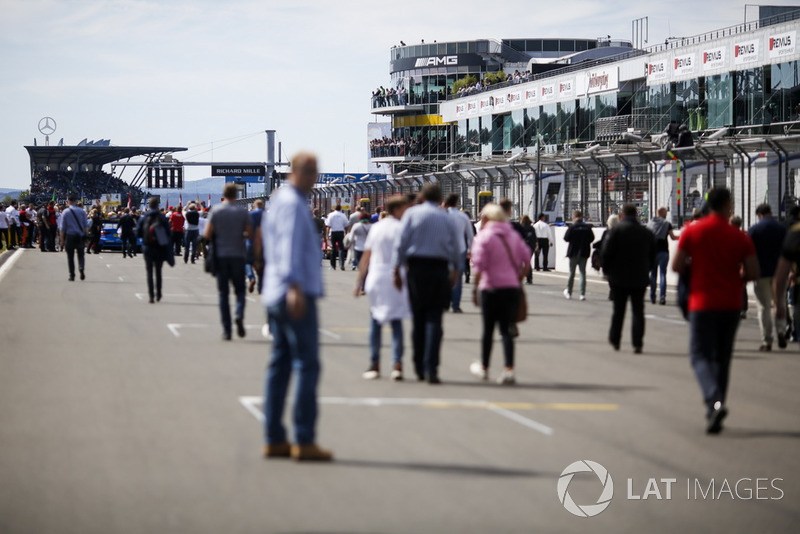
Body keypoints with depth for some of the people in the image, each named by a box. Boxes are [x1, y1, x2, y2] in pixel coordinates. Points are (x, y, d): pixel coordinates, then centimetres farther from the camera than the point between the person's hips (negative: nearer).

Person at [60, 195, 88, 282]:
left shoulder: (65, 212, -3)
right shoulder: (82, 211, 2)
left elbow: (63, 227, -3)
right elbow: (86, 225, 2)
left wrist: (62, 238, 3)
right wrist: (85, 234, 12)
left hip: (69, 236, -1)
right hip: (80, 236, 1)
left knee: (70, 256, 4)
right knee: (80, 254, 8)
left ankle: (72, 275, 2)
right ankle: (81, 268, -19)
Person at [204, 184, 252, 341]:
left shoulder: (215, 210, -3)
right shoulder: (242, 211, -2)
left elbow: (207, 235, -7)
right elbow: (250, 234, -3)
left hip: (220, 255, 0)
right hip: (238, 255, 0)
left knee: (223, 293, 5)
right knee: (239, 289, 10)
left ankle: (226, 330, 0)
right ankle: (239, 315, -19)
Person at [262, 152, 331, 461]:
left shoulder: (278, 200, 19)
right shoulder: (292, 203, -12)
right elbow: (290, 246, -24)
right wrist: (295, 286, -34)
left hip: (276, 295, 10)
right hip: (298, 295, -10)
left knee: (280, 365, 10)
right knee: (307, 365, -10)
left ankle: (274, 439, 11)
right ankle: (304, 440, -12)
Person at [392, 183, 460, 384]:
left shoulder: (412, 213, 3)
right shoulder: (447, 218, 7)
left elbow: (401, 243, -3)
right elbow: (455, 247, 12)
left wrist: (397, 269, 0)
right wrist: (454, 270, 27)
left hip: (416, 267, 0)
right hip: (439, 268, 0)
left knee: (418, 319, 9)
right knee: (434, 320, -3)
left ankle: (419, 369, 14)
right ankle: (430, 368, -14)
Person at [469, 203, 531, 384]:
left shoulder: (483, 237, -7)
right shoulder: (513, 235, 9)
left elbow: (479, 266, -14)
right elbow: (527, 261, 7)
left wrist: (475, 288, -9)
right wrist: (518, 278, 15)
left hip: (491, 288, -4)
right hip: (512, 288, 4)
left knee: (488, 329, 8)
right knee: (506, 329, 3)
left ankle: (483, 368, 22)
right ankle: (509, 370, -9)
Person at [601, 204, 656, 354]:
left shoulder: (615, 230, -8)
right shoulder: (647, 233, 4)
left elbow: (606, 253, -12)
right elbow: (652, 256, 9)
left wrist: (606, 270, 1)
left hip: (619, 278, -2)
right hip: (640, 279, 2)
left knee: (618, 310, 11)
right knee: (638, 311, 3)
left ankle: (615, 340, 20)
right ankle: (637, 343, -6)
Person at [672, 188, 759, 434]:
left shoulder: (692, 232, -5)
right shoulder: (739, 237, -2)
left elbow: (677, 266, -6)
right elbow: (753, 273, -4)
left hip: (702, 304, -2)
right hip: (730, 305, 2)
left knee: (701, 355, -2)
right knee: (722, 358, 14)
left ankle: (714, 402, -27)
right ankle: (715, 414, 16)